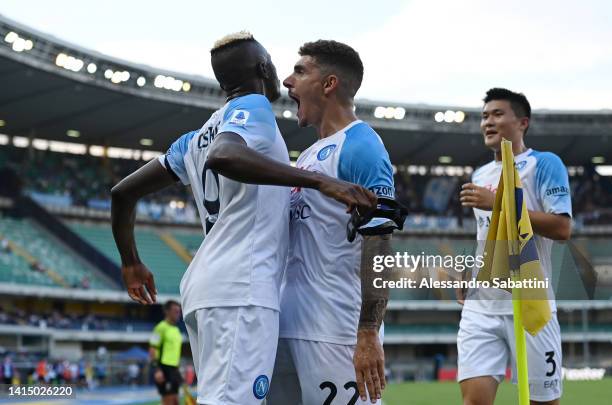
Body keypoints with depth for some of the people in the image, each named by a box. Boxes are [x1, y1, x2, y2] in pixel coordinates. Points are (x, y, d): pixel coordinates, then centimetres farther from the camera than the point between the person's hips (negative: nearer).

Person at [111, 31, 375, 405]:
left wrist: (131, 264, 35)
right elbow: (224, 157, -24)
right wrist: (320, 181, -30)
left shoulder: (196, 138, 23)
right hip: (241, 290, -9)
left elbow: (124, 192, 25)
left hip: (202, 287, 9)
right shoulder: (253, 108, 0)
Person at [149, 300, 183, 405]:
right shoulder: (161, 328, -10)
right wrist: (156, 369, -23)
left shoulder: (176, 329, 17)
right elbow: (152, 350, -15)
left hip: (174, 369, 9)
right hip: (164, 369, -9)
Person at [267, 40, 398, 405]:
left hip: (335, 333, -9)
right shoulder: (308, 155, 20)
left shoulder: (361, 146, -9)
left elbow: (378, 245, -16)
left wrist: (368, 336, -21)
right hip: (289, 327, 9)